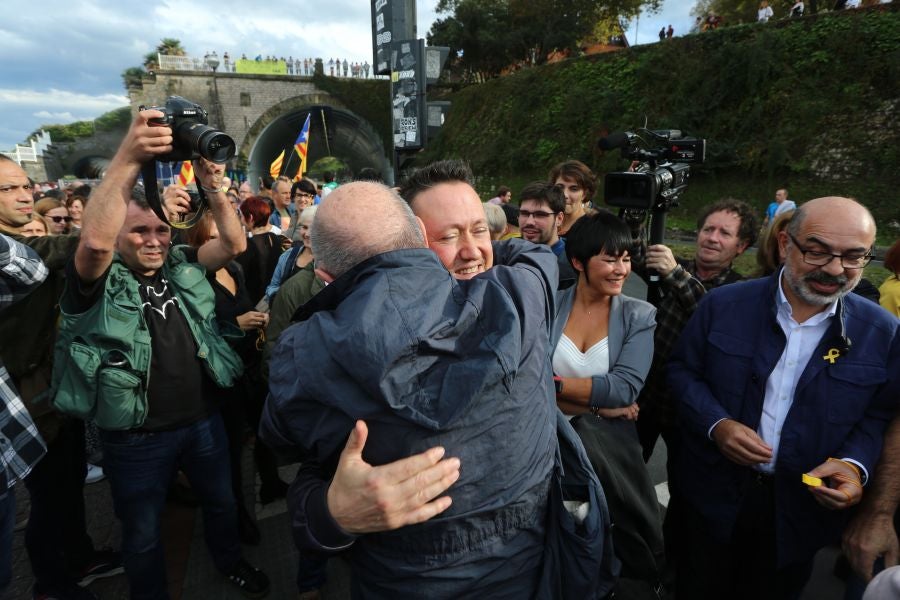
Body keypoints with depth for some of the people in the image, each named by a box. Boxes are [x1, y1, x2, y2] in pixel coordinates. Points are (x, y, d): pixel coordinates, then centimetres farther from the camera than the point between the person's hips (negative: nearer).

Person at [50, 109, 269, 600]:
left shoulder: (181, 265, 3)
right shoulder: (100, 281, -11)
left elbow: (234, 244, -7)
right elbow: (94, 240, -32)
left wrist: (212, 188, -21)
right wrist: (128, 159, -39)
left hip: (203, 419, 4)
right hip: (137, 437, -4)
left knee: (221, 500, 25)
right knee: (143, 533, 17)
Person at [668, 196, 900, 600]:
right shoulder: (724, 305, -11)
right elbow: (682, 370, -4)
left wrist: (855, 463, -17)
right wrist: (716, 424, -19)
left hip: (804, 507, 1)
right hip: (715, 495, -1)